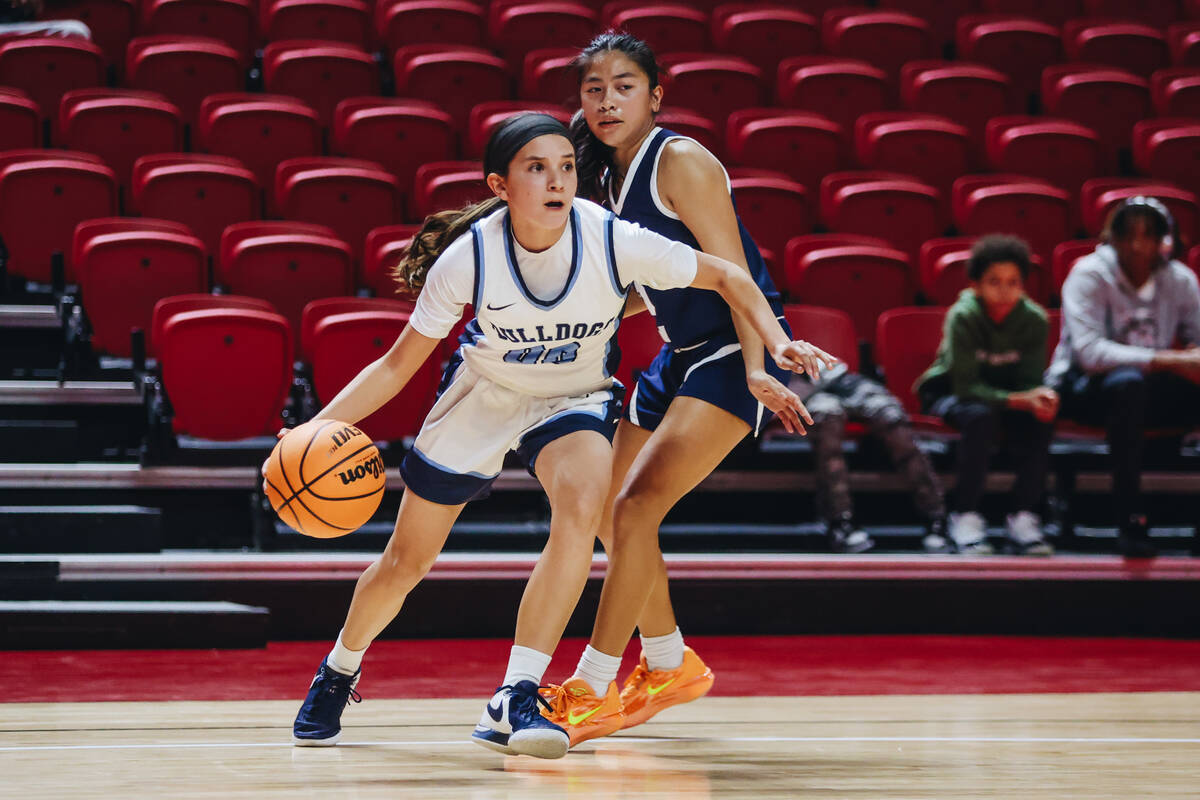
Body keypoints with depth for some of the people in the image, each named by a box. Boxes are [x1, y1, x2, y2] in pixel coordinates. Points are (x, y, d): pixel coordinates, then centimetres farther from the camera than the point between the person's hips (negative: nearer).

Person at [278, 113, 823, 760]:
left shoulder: (614, 241, -27)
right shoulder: (469, 257, -26)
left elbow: (727, 278, -12)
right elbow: (398, 365, -15)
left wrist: (776, 341, -29)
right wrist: (317, 427, -27)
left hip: (574, 399, 0)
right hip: (482, 394, 1)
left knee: (581, 509, -34)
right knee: (404, 565, 10)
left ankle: (513, 704, -30)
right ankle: (339, 670, 43)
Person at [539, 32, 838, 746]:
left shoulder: (681, 162, -15)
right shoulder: (607, 178, 9)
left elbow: (732, 272, -20)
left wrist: (757, 369, -28)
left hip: (735, 352, -9)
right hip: (680, 355, 10)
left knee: (635, 508, -18)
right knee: (609, 514, 14)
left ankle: (592, 692, -13)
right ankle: (671, 666, 33)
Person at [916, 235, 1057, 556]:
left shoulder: (1034, 320, -14)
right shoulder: (963, 316, -24)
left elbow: (1030, 382, -14)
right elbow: (966, 386, -28)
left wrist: (1041, 397, -39)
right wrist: (1019, 400, -41)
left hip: (1007, 392, 3)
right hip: (948, 393, -3)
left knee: (1040, 420, -28)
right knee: (980, 416, -36)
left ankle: (1024, 516, -19)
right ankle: (966, 518, -25)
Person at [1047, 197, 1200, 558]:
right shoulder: (1090, 275, -11)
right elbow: (1089, 352, -24)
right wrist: (1169, 361, -30)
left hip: (1150, 387, 5)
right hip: (1082, 388, -5)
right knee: (1128, 382, -39)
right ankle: (1130, 521, -39)